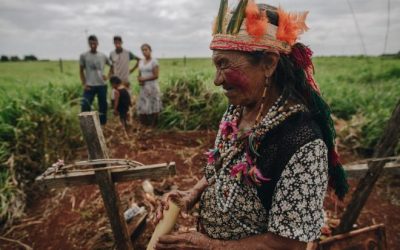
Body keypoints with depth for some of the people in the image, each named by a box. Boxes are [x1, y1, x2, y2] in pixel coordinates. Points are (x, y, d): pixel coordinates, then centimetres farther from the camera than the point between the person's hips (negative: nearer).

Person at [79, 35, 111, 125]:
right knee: (85, 106, -8)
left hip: (102, 85, 2)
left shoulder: (103, 56, 6)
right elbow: (81, 71, 6)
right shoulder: (84, 56, 0)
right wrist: (84, 84, -4)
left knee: (103, 106, 10)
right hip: (89, 86, -2)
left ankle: (103, 125, 24)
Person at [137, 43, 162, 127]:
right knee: (142, 109, 5)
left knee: (152, 109, -4)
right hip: (143, 88, 6)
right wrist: (139, 80, -4)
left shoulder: (154, 61, -5)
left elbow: (156, 76, -12)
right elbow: (139, 75, 18)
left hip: (152, 87, -6)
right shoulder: (141, 62, 14)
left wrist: (144, 79, -13)